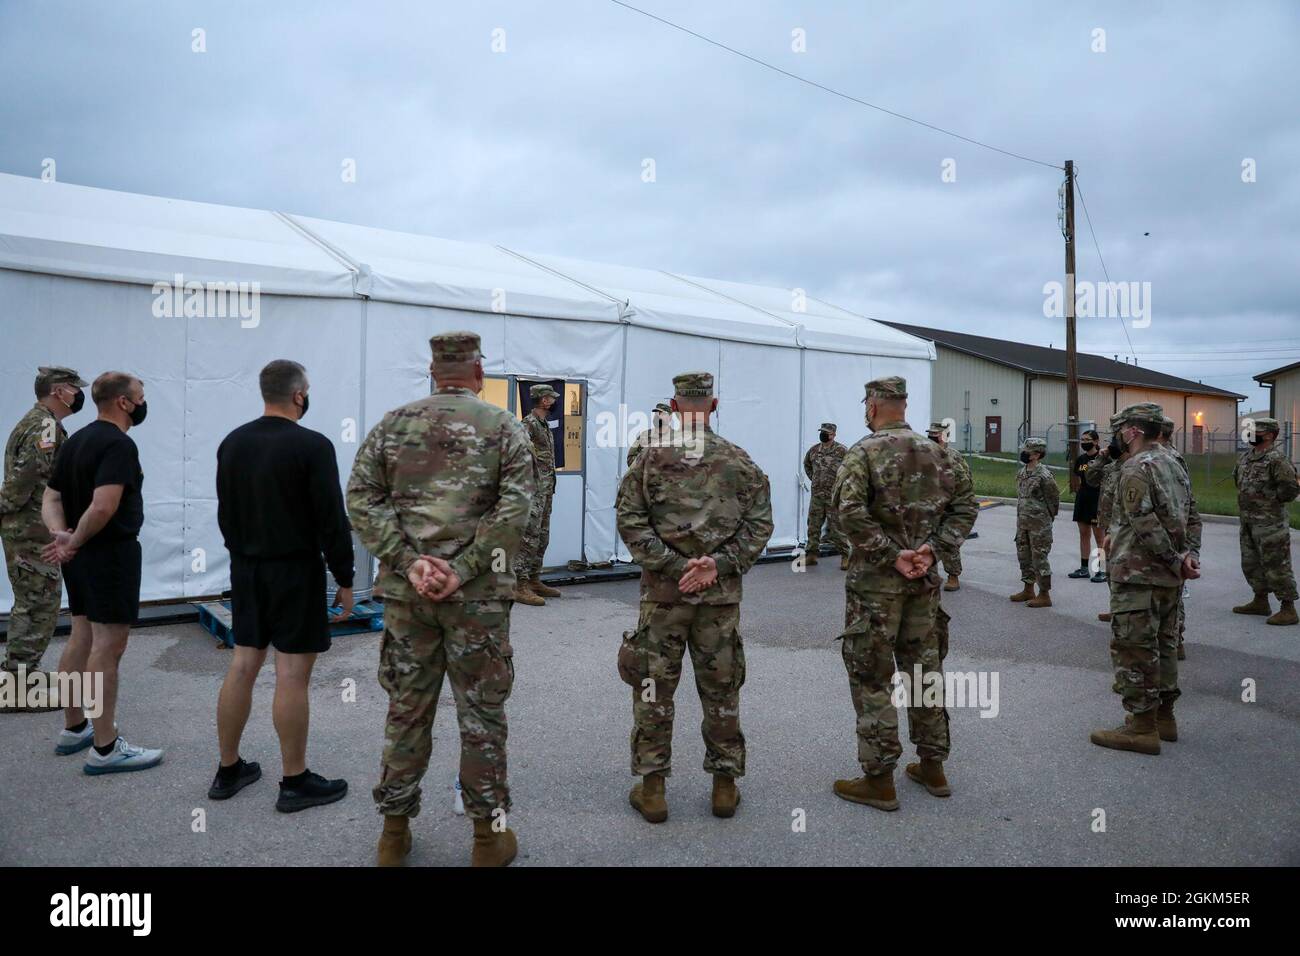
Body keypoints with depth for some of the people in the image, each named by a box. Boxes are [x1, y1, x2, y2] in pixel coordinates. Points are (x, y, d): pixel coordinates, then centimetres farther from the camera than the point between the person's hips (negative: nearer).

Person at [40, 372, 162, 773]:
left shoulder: (75, 441, 13)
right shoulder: (119, 444, -18)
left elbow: (51, 498, 12)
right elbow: (103, 506, -29)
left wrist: (62, 536, -3)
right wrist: (77, 540, -14)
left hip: (82, 557, 10)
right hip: (111, 553, -10)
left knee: (82, 639, 18)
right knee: (107, 647, -6)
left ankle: (74, 729, 30)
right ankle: (105, 748, 0)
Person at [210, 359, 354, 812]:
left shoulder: (232, 443, 7)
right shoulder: (312, 445, -15)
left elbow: (225, 513, 15)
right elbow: (332, 519, -16)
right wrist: (344, 579, -9)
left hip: (246, 569, 7)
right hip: (295, 571, -7)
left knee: (242, 665, 13)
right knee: (292, 673, -2)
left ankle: (228, 771, 23)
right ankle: (295, 783, 7)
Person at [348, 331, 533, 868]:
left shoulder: (393, 425, 6)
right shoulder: (503, 428, -1)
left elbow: (362, 498, -3)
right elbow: (513, 510, -13)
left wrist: (409, 561, -8)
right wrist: (464, 571, -13)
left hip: (405, 593, 3)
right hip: (478, 599, -2)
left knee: (406, 709, 14)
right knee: (481, 714, 8)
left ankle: (394, 832, 27)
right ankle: (489, 837, 20)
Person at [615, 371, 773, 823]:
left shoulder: (651, 457, -2)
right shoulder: (739, 460, 3)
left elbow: (631, 521, -7)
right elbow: (759, 523, -1)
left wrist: (673, 566, -8)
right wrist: (719, 565, -6)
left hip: (663, 591, -1)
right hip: (722, 594, 2)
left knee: (654, 688, 8)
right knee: (721, 689, 12)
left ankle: (651, 786, 15)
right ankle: (725, 785, 21)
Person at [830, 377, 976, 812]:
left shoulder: (864, 452, -11)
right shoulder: (933, 451, 8)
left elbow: (850, 513, -24)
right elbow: (965, 502, 6)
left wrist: (892, 555, -17)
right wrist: (934, 549, -2)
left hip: (876, 580, -6)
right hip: (924, 579, 6)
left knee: (871, 678, 2)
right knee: (925, 669, 16)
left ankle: (878, 780, 8)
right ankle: (932, 767, 27)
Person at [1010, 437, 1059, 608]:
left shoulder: (1044, 476, -16)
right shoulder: (1021, 473, 8)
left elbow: (1054, 499, -10)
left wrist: (1046, 519, -1)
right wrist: (1021, 517, 15)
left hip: (1039, 525, -8)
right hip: (1023, 523, 8)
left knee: (1039, 558, -3)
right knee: (1024, 556, 16)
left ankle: (1044, 595, 5)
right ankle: (1028, 590, 28)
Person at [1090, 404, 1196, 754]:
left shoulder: (1136, 468, -16)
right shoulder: (1174, 464, 14)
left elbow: (1146, 523, -21)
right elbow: (1183, 517, 14)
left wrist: (1176, 559, -13)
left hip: (1138, 574, -10)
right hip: (1169, 576, 10)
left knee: (1133, 647, -4)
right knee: (1164, 643, 17)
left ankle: (1142, 727, 0)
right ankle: (1164, 716, 26)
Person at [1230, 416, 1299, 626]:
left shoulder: (1277, 459, -16)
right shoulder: (1246, 458, 11)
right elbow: (1238, 480, 27)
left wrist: (1270, 498, -8)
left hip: (1270, 523, -9)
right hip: (1248, 522, 9)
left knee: (1276, 566, -4)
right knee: (1251, 564, 18)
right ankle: (1261, 602, 32)